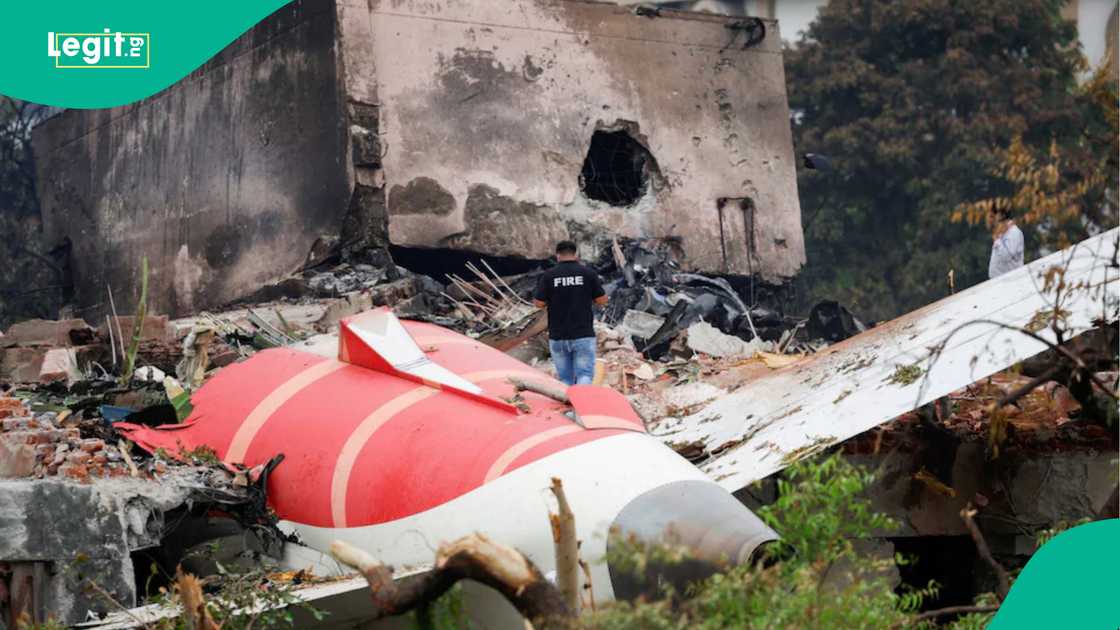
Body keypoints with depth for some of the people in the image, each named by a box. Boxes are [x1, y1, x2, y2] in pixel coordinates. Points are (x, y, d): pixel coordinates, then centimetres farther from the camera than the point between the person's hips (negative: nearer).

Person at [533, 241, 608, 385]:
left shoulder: (548, 276, -2)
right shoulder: (588, 273, -3)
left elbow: (539, 303, -2)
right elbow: (602, 300, 1)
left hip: (558, 337, 1)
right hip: (583, 335, -1)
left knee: (565, 378, 11)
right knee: (585, 375, -3)